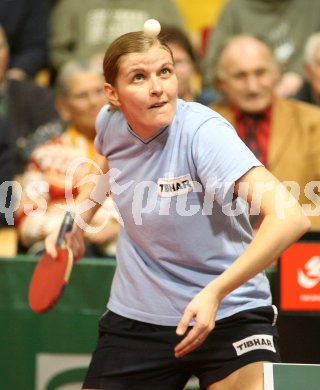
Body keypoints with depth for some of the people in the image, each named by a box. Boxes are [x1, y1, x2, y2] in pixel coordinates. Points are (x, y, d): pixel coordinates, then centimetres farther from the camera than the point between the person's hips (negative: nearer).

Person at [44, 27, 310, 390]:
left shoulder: (203, 132, -23)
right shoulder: (110, 122, -5)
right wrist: (76, 216, 10)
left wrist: (215, 292, -40)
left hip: (227, 316, -5)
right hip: (136, 318, 5)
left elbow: (289, 218, -35)